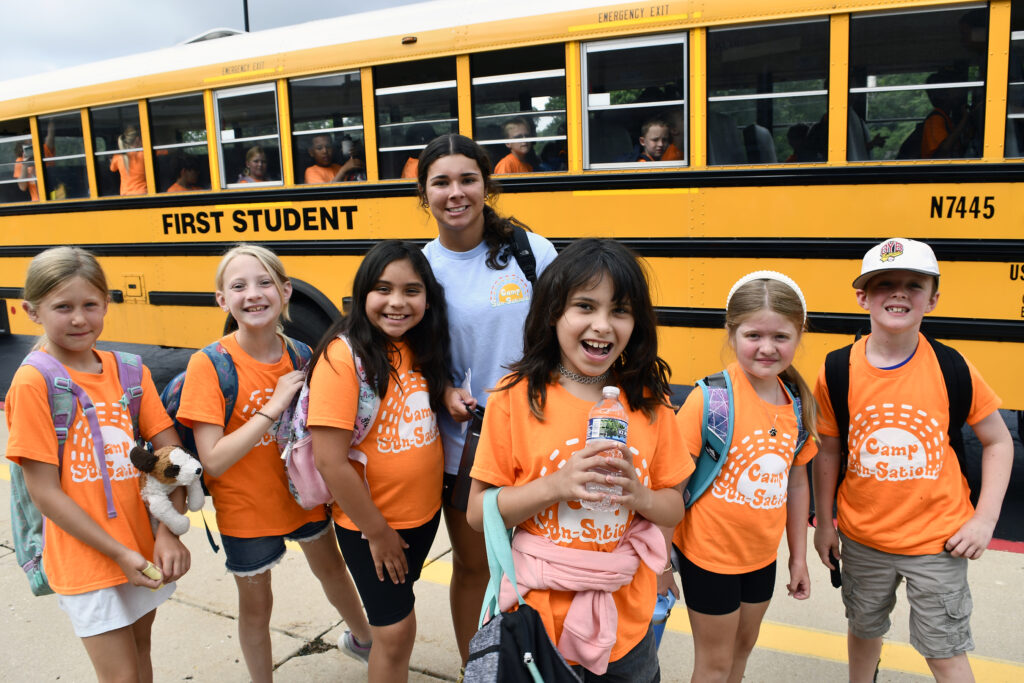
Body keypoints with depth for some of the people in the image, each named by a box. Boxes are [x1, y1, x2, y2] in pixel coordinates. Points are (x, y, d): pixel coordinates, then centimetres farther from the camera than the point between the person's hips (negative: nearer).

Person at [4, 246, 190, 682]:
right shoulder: (33, 383, -14)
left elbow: (171, 452, -2)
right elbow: (44, 492, -14)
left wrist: (168, 533, -14)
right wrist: (118, 553, -16)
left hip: (143, 549, 5)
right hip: (86, 560, -4)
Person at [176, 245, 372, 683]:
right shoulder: (208, 365, -21)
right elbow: (213, 461, -27)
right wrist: (273, 405, -30)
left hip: (303, 493, 4)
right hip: (246, 509, -4)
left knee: (331, 568, 26)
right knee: (256, 603, 15)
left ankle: (362, 639, 53)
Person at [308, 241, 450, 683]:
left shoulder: (422, 349, -2)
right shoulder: (343, 356, -22)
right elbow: (331, 463, -22)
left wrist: (452, 397, -5)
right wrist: (377, 532, -14)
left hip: (425, 513, 6)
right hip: (368, 525, -6)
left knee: (396, 606, 23)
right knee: (396, 630, 6)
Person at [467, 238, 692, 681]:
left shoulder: (647, 402, -2)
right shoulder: (516, 397, -11)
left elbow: (674, 508, 5)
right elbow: (478, 512, -10)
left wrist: (639, 496, -16)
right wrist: (555, 485, -23)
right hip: (542, 620, -2)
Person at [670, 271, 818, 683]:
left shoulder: (797, 403, -4)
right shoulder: (711, 398, -22)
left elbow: (797, 483, 6)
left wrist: (798, 556, 11)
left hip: (763, 555, 6)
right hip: (710, 554, -5)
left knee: (743, 647, 25)